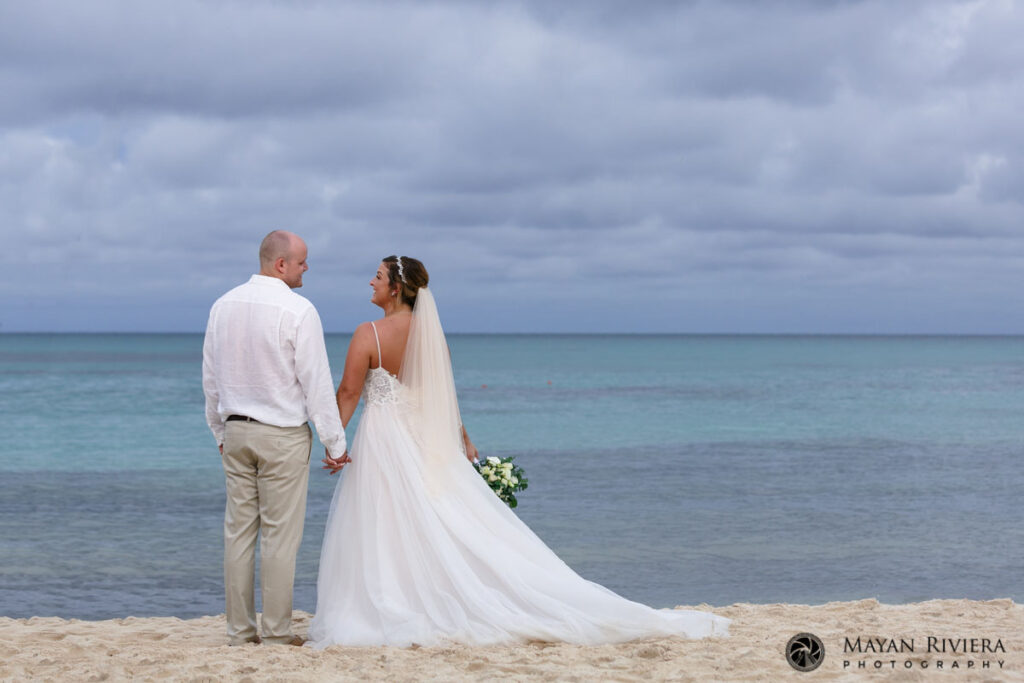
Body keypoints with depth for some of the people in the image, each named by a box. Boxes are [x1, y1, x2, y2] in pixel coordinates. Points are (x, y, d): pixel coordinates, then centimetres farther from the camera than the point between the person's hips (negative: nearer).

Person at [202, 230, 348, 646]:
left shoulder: (223, 305, 5)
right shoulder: (298, 311, -14)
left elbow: (210, 377, 12)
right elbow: (316, 382, -12)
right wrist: (335, 441, -4)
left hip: (236, 431, 6)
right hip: (284, 436, -6)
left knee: (238, 530, 8)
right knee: (279, 534, 0)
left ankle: (239, 629, 13)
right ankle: (277, 630, 5)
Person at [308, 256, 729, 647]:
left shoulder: (368, 335, -12)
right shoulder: (430, 334, 7)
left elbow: (348, 393, -13)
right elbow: (443, 396, 12)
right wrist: (462, 440, 20)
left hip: (382, 445, -6)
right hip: (428, 445, 6)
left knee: (380, 538, -1)